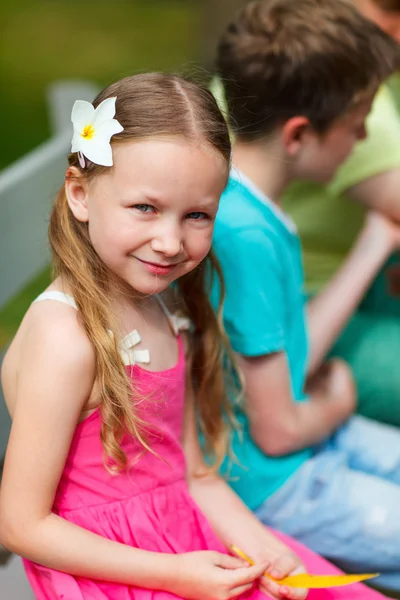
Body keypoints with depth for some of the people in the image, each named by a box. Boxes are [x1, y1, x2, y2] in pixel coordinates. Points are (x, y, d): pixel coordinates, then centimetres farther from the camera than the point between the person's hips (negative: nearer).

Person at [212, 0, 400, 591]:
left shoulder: (249, 203, -1)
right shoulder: (245, 234, -29)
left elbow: (291, 357, 4)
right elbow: (277, 430, -22)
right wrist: (337, 404, -1)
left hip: (307, 433, 9)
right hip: (268, 482, -9)